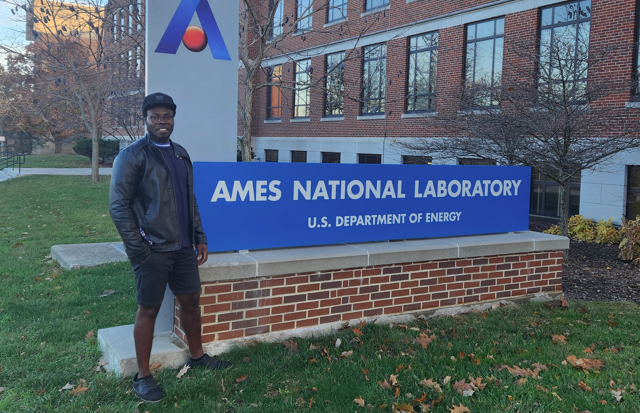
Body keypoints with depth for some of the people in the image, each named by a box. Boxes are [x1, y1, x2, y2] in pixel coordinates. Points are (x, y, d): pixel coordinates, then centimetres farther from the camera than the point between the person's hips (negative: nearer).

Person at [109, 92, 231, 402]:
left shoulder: (180, 154, 13)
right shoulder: (133, 155, -8)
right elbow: (118, 205, -10)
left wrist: (200, 238, 12)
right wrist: (137, 248, -14)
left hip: (183, 248, 6)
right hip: (152, 250, -6)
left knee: (190, 300, 15)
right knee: (148, 309, 3)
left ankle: (196, 356, 35)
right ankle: (143, 377, 18)